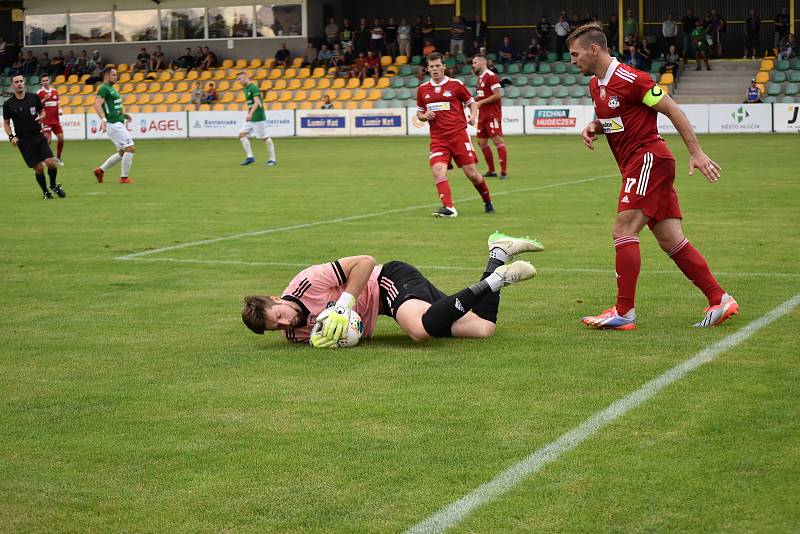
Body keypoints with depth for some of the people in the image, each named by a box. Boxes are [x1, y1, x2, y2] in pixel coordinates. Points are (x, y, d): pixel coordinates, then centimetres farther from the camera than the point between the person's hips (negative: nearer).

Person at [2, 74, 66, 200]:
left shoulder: (34, 98, 2)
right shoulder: (8, 104, -2)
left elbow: (42, 111, 17)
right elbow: (6, 123, 8)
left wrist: (41, 117, -6)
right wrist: (11, 137, -6)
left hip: (38, 136, 2)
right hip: (23, 141, -2)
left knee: (51, 163, -11)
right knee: (39, 168, -6)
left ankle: (54, 185, 18)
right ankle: (45, 192, 18)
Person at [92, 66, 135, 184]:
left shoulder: (111, 88, 18)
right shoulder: (104, 88, -12)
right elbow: (97, 105, -25)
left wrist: (122, 114, 22)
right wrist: (103, 119, -38)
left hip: (118, 124, 10)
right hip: (113, 124, -10)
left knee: (122, 152, 13)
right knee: (130, 148, -11)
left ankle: (100, 170, 19)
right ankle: (124, 177, -4)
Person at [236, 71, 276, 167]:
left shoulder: (254, 87, -13)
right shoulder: (246, 89, 14)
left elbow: (256, 102, -24)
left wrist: (250, 114, -33)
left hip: (258, 118, -9)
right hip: (250, 118, 9)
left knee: (265, 138, -4)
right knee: (242, 134, -1)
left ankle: (272, 159, 4)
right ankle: (250, 157, -1)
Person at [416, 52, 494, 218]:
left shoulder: (456, 85, 1)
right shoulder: (422, 89, 10)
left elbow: (472, 103, 9)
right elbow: (419, 113, 20)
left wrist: (473, 116, -11)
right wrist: (424, 116, -3)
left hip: (459, 134, -2)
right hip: (437, 138, 2)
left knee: (471, 173, -1)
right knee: (437, 170, -21)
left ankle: (488, 202, 22)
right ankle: (448, 207, -24)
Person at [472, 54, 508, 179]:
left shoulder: (491, 76, -11)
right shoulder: (480, 78, 16)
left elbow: (498, 95, -18)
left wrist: (480, 102, -16)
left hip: (492, 115, -10)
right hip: (483, 116, 10)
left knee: (498, 140, -9)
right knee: (481, 142, 8)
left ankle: (504, 171, -8)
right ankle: (491, 171, 16)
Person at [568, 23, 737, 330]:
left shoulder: (631, 79, -15)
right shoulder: (595, 84, 13)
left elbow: (673, 111, -12)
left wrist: (696, 153, -14)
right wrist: (593, 127, 5)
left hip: (648, 158, -9)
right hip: (635, 164, 9)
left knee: (623, 231, -13)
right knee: (670, 240, 5)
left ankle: (624, 313, -11)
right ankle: (719, 300, 7)